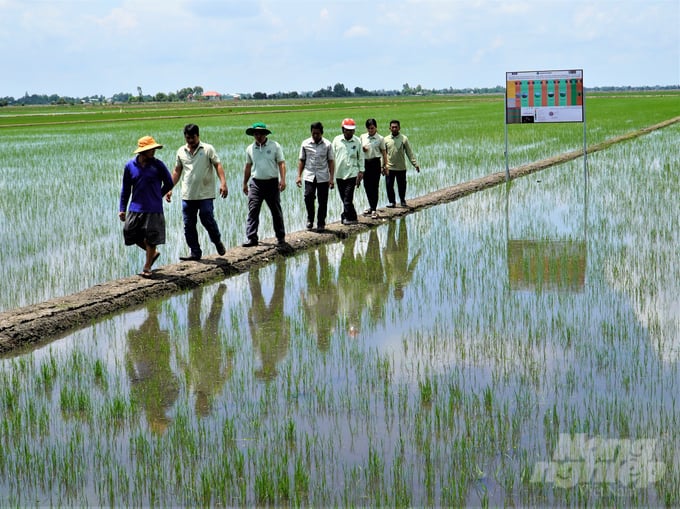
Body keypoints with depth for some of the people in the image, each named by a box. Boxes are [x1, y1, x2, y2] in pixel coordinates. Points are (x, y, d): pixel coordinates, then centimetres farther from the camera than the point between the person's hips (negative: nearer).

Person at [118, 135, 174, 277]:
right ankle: (153, 253, 28)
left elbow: (169, 184, 7)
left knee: (151, 239, 1)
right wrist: (122, 209, 7)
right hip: (135, 208, 3)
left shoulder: (158, 165, -4)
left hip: (153, 210, -3)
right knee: (130, 234, 6)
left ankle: (147, 267, 14)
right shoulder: (130, 166, 2)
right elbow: (126, 188, 10)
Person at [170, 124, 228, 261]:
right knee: (189, 225, 1)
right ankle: (195, 252, 9)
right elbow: (177, 171, 17)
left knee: (208, 220, -5)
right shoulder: (181, 151, 11)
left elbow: (218, 165, -5)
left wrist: (223, 183, -18)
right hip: (187, 196, 4)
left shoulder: (208, 149, 1)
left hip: (205, 194, -4)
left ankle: (218, 242, 22)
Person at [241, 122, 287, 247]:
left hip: (272, 182, -2)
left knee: (276, 211, 6)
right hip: (256, 183, 2)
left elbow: (281, 163, -4)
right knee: (253, 211, -8)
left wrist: (282, 179, -15)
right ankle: (251, 238, -9)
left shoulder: (275, 146, -1)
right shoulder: (250, 149, 8)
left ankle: (281, 237, 17)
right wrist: (245, 183, 19)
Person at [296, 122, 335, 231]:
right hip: (309, 176, 0)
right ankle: (310, 219, 8)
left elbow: (331, 161, 3)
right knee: (308, 197, -14)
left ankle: (321, 224, 13)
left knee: (323, 202, 1)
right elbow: (301, 160, 9)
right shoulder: (305, 144, 3)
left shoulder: (327, 144, 1)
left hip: (323, 177, 0)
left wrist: (331, 178, -3)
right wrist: (299, 176, 3)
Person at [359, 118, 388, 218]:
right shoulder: (362, 137, 7)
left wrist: (385, 166, -3)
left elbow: (384, 153, 0)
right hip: (365, 162, 4)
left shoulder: (380, 138, -1)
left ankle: (374, 209, -1)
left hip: (375, 162, -4)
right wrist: (362, 148, -8)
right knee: (367, 186, 9)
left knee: (374, 186, -4)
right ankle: (371, 207, 24)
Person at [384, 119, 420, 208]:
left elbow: (409, 153, 1)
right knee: (389, 185, 0)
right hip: (389, 168, 1)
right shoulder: (386, 139, 3)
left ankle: (402, 200, 27)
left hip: (401, 168, 0)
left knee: (402, 185, 7)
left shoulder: (404, 139, 0)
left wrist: (415, 164, -6)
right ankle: (391, 202, 14)